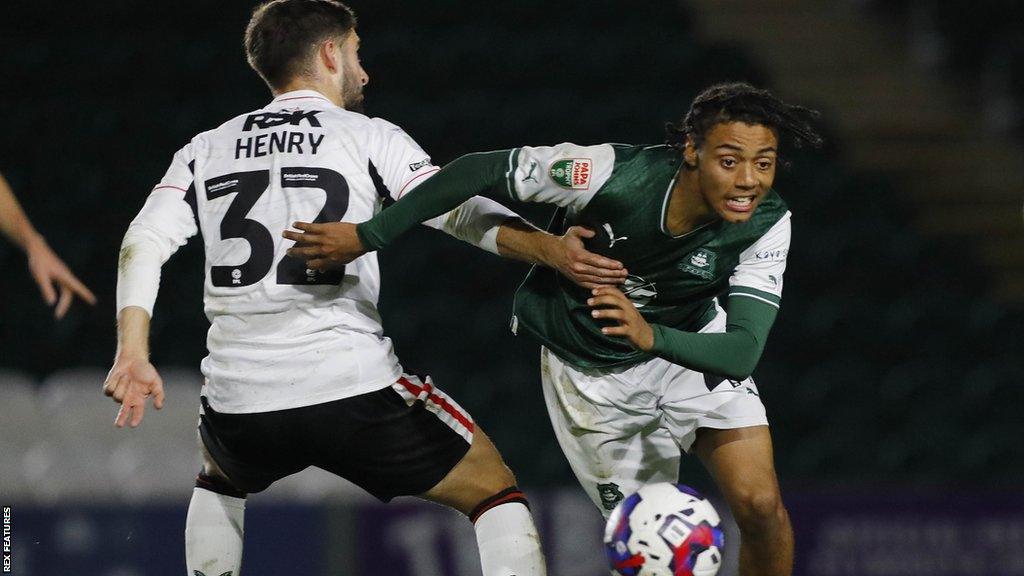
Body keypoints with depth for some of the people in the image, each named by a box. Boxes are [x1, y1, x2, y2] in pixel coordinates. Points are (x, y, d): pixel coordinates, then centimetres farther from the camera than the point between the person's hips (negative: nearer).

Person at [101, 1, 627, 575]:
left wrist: (133, 356, -1)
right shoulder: (368, 138, 4)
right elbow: (458, 210, -11)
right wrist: (548, 249, -21)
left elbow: (145, 242, 3)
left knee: (220, 482, 39)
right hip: (354, 391, -4)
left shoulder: (205, 151, 15)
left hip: (238, 399, 4)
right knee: (495, 490, 12)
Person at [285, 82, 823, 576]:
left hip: (692, 346, 2)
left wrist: (651, 336, -53)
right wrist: (367, 236, -25)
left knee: (759, 504, -16)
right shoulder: (616, 174, -33)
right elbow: (479, 171, -24)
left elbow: (743, 352, -34)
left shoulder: (767, 223, -26)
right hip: (588, 369, -2)